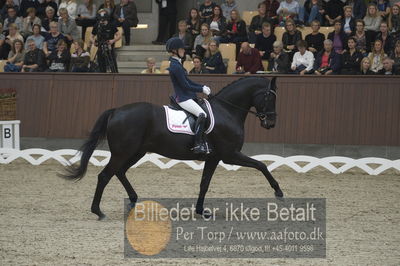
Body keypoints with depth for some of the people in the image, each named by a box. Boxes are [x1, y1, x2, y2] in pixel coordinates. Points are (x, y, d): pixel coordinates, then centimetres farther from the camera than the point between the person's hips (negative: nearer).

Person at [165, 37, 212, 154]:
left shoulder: (177, 64, 14)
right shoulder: (175, 66, -18)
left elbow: (188, 81, 20)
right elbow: (186, 86, -18)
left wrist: (203, 87, 9)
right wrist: (202, 90, -9)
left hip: (187, 97, 11)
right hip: (183, 99, -11)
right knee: (202, 114, -27)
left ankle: (203, 142, 14)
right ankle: (198, 145, -29)